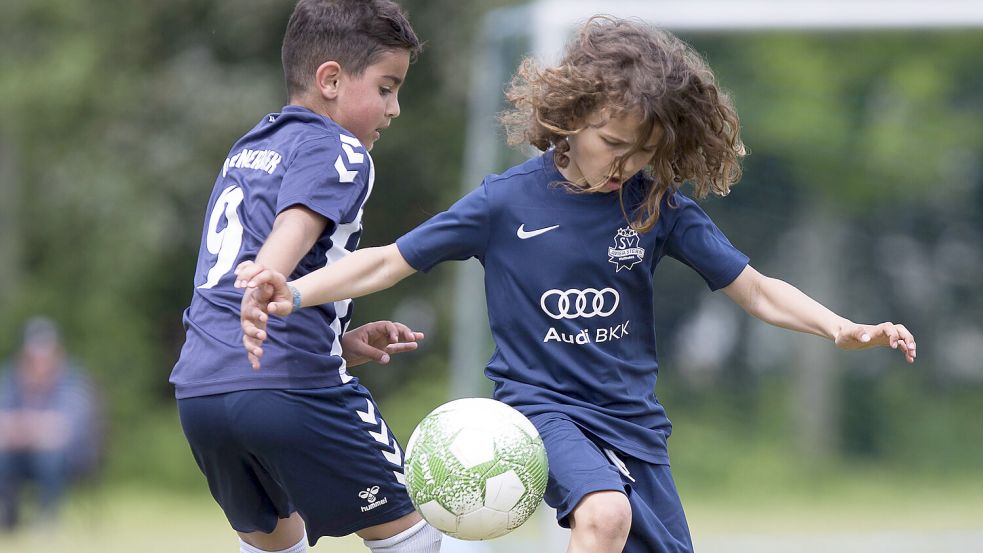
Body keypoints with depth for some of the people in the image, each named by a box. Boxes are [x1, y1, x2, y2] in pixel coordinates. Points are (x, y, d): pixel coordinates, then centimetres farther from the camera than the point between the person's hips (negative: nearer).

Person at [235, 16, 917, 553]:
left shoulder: (659, 206, -1)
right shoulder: (507, 203, -8)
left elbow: (755, 289, 1)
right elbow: (390, 261, -3)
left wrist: (842, 329, -15)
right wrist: (293, 295, -17)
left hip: (633, 417, 4)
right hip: (542, 407, -4)